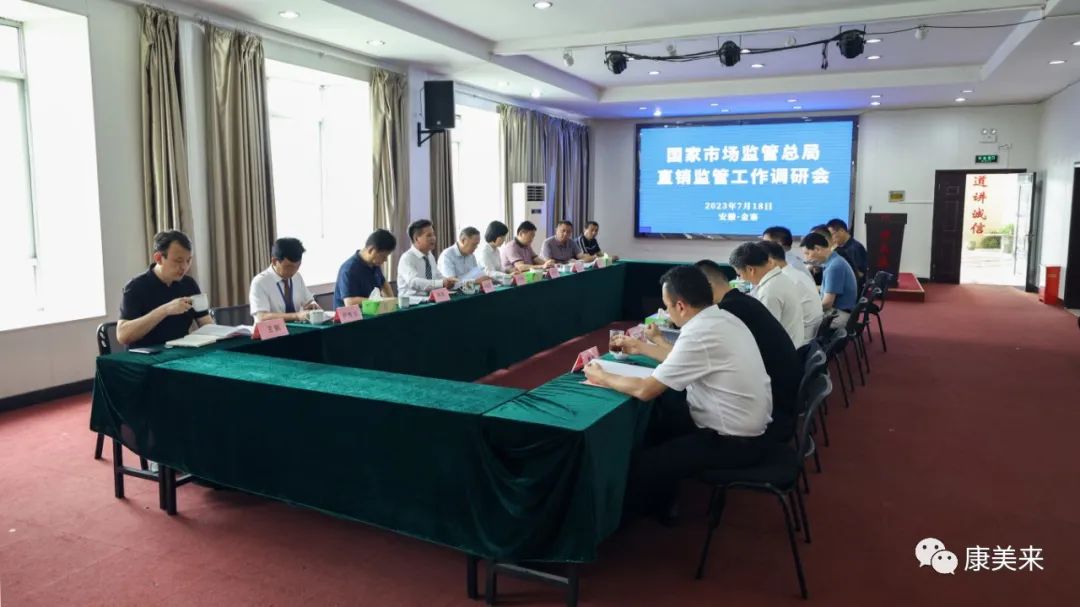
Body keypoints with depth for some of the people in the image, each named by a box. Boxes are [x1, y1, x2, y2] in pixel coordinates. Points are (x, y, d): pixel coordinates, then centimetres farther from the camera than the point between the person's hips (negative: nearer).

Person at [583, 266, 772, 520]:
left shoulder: (699, 334, -27)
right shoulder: (722, 318, 1)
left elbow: (645, 390, -21)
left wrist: (602, 377, -5)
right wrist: (641, 347, 23)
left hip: (734, 441, -9)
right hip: (746, 423, 9)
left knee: (642, 465, -4)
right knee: (662, 406, 19)